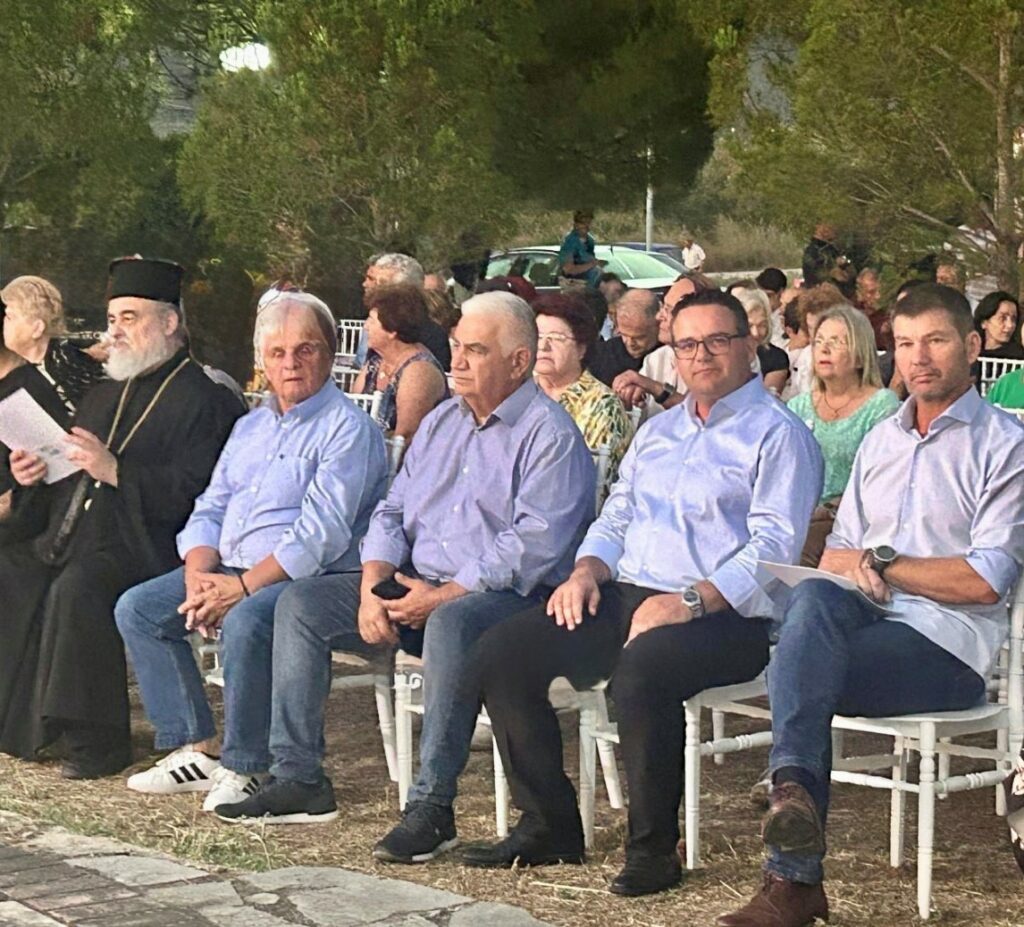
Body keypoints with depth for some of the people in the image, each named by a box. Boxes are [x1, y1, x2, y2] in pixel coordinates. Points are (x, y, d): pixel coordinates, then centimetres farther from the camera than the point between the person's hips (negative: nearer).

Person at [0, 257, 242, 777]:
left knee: (78, 586, -34)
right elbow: (66, 477, 29)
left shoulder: (203, 402, -3)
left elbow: (191, 494, -16)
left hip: (142, 548, -9)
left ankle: (97, 742, -27)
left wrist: (114, 471, -22)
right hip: (67, 540, 9)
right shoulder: (103, 396, 24)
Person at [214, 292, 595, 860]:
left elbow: (534, 546, -18)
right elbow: (393, 512, 17)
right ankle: (297, 777, -4)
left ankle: (432, 807, -34)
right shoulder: (441, 422, 18)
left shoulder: (550, 435, -8)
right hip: (416, 586, 8)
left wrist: (442, 597, -20)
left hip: (508, 595, -8)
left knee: (450, 624, -40)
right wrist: (373, 586, -3)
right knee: (302, 602, -2)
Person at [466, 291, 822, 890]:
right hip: (625, 596, 8)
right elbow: (617, 517, 26)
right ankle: (548, 826, -2)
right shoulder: (658, 431, 25)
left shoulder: (777, 434, 0)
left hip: (722, 615, -8)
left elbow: (774, 547, -12)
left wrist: (690, 601, -23)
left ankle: (655, 847, -21)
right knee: (502, 653, -9)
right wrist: (587, 571, 4)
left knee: (640, 671, -38)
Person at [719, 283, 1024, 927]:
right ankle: (793, 788, -43)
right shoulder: (881, 440, 23)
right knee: (814, 599, -30)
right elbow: (838, 554, 20)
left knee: (804, 675, -29)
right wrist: (848, 568, -5)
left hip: (949, 643, -5)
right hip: (869, 620, 5)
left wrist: (881, 563, -3)